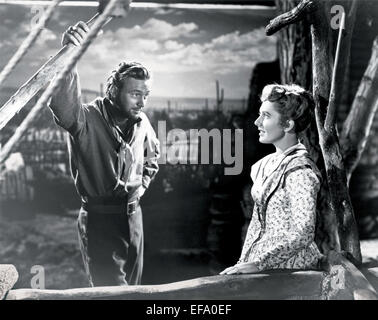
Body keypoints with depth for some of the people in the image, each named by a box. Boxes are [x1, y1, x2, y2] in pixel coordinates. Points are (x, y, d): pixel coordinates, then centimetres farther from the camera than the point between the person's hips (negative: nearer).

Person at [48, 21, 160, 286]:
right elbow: (64, 106, -43)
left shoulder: (141, 122, 1)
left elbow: (152, 156, 22)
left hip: (133, 215, 6)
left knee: (132, 287, 19)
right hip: (100, 218, -6)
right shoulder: (88, 119, -19)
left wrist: (142, 185, 7)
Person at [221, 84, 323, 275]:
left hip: (290, 268, -7)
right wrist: (243, 262, 10)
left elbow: (303, 233, -19)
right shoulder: (265, 165, 10)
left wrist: (259, 263, -19)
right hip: (263, 262, 7)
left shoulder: (300, 170, -15)